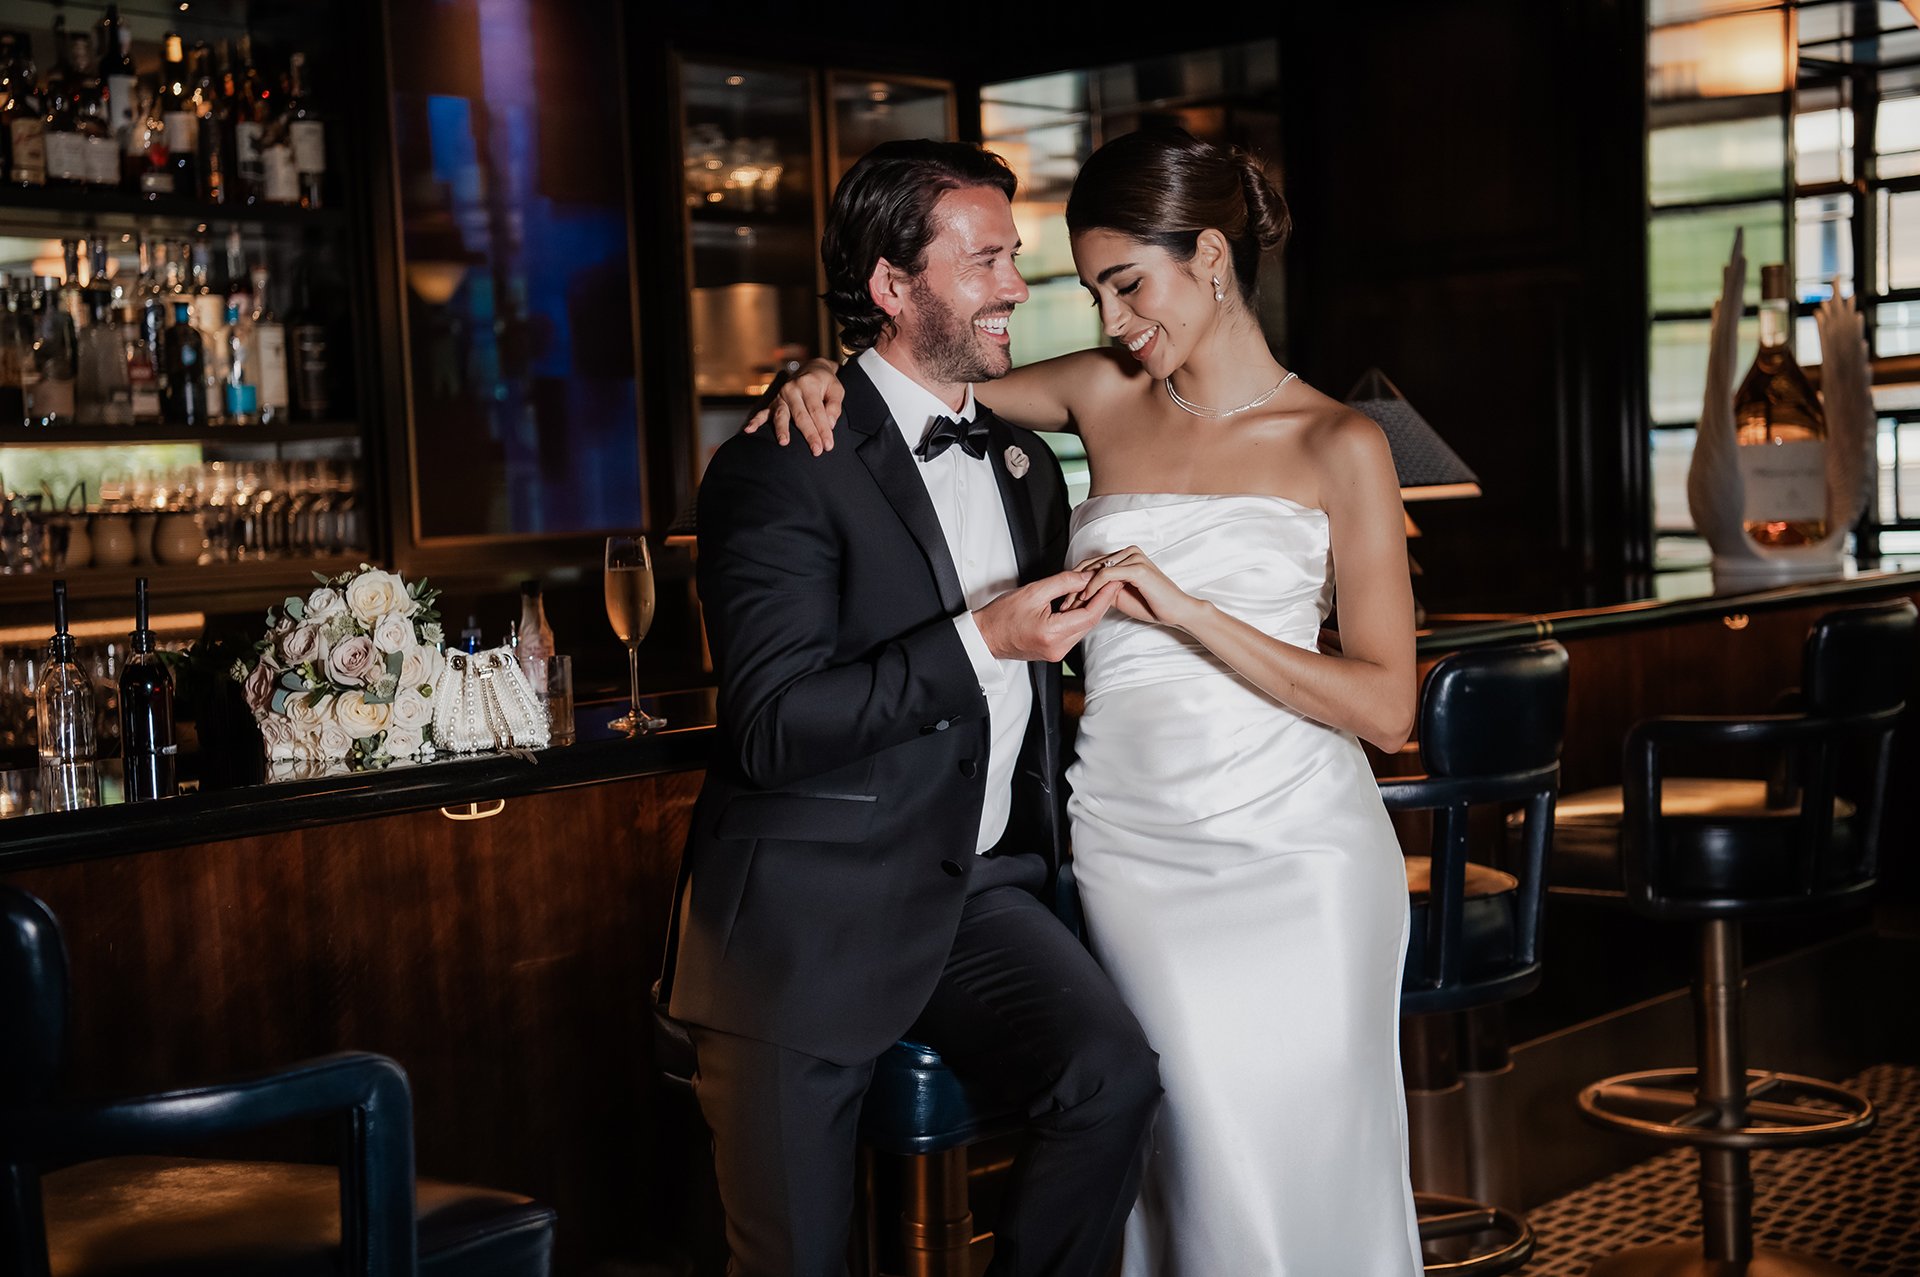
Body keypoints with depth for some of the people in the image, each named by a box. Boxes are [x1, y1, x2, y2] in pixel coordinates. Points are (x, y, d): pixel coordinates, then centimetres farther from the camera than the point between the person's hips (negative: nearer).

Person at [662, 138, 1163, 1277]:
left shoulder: (1027, 466, 13)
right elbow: (771, 726, -20)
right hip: (811, 916, -5)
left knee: (1113, 1076, -22)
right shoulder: (780, 470, -11)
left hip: (978, 893, 5)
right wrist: (979, 643, -23)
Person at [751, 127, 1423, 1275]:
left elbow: (1386, 707, -7)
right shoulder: (1103, 397, 9)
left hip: (1292, 849, -2)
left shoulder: (1339, 447, -1)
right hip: (1134, 843, 2)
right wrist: (825, 375, 1)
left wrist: (1186, 611, -16)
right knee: (1203, 1167, -3)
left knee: (1310, 1158, 0)